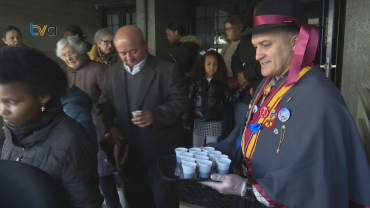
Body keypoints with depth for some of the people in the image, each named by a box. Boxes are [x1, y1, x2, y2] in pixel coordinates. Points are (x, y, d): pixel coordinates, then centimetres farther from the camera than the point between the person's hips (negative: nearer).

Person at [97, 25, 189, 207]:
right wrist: (108, 127, -8)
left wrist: (155, 116, -28)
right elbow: (105, 104, 10)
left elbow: (180, 101, -12)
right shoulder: (112, 72, 7)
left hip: (160, 148, -4)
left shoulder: (167, 69, -9)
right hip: (127, 149, 5)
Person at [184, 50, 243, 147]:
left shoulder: (221, 84, 5)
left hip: (215, 123, 0)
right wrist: (187, 121, 2)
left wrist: (241, 88, -12)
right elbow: (189, 101, 3)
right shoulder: (196, 82, 3)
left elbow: (231, 98, 0)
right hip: (198, 122, 1)